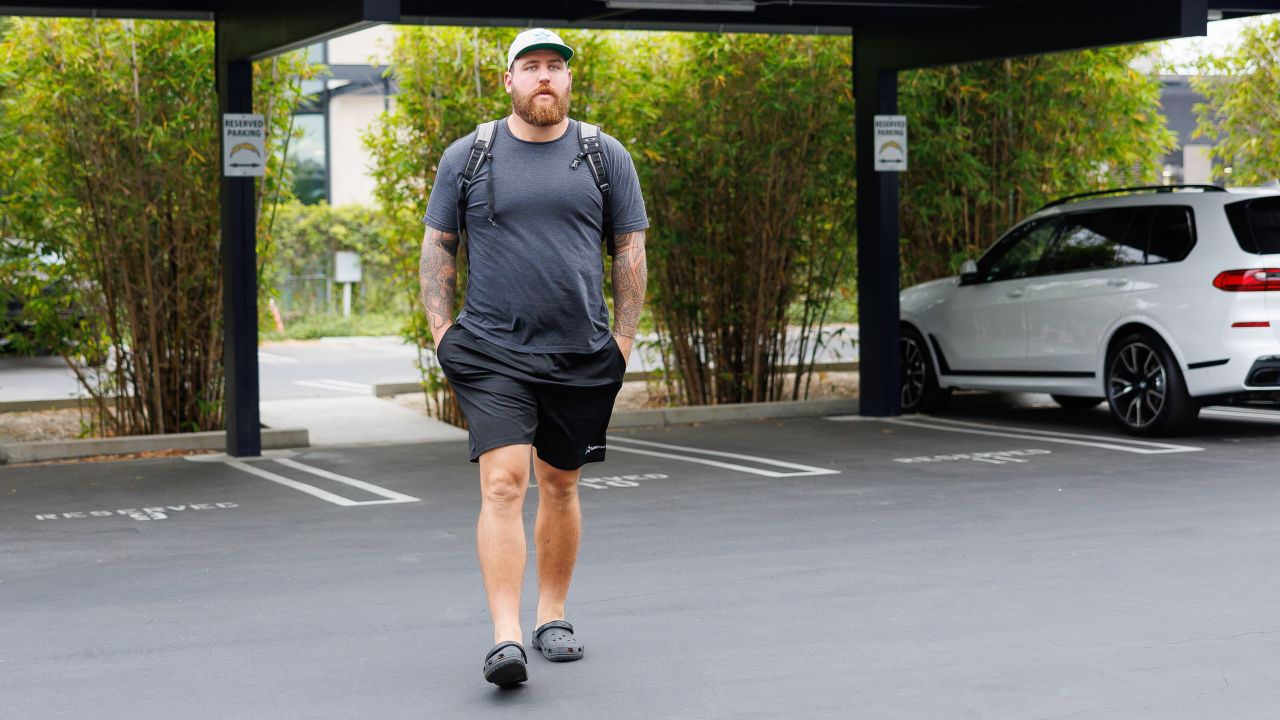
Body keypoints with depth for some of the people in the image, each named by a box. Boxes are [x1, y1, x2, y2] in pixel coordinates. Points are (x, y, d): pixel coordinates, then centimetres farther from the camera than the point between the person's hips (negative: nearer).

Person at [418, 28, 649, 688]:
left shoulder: (605, 156, 7)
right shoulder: (466, 157, 5)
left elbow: (630, 250, 10)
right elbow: (438, 245, 10)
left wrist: (624, 337, 4)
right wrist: (441, 329, 2)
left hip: (582, 356, 2)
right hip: (491, 354, -2)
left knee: (560, 485, 12)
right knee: (502, 484, -14)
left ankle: (553, 617, 27)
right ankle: (505, 639, -17)